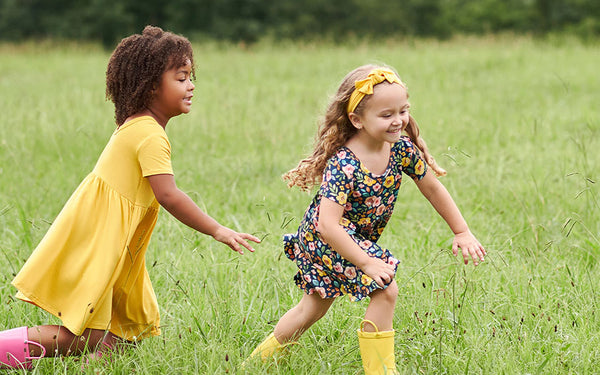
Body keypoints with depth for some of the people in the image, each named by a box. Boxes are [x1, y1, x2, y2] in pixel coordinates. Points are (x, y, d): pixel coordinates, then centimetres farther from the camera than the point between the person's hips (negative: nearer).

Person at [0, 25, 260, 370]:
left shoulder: (135, 126, 13)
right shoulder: (150, 135, -18)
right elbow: (168, 195, -27)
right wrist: (218, 231, -25)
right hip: (95, 244, -10)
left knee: (135, 333, 13)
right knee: (98, 342, -11)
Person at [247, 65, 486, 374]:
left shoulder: (402, 148, -13)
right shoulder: (342, 164, -33)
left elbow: (433, 189, 1)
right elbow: (328, 224, -37)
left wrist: (462, 233, 3)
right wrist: (367, 264, -38)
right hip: (325, 239, -8)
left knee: (313, 308, 22)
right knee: (385, 291, -20)